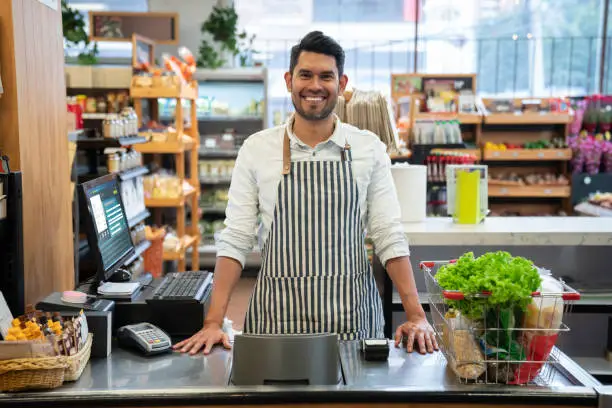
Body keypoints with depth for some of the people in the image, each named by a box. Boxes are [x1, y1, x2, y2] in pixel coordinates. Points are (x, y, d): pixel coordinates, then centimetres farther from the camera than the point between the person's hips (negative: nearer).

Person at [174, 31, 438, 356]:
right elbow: (235, 240, -2)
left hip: (353, 318, 1)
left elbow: (389, 237, 0)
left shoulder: (369, 148, 1)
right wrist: (213, 322, -9)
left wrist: (416, 316, -8)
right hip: (277, 318, 0)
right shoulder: (256, 149, 0)